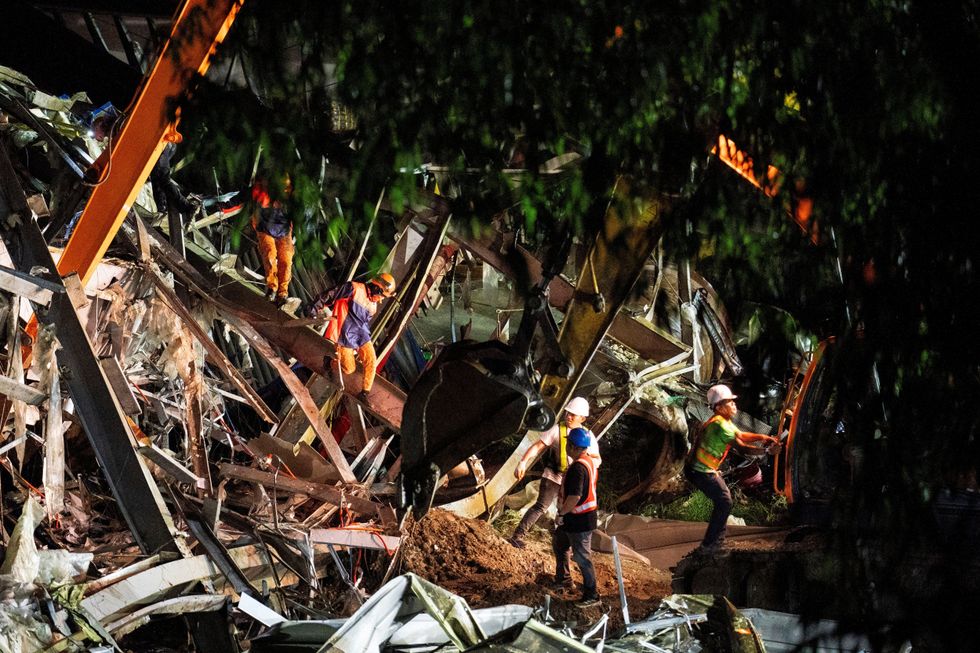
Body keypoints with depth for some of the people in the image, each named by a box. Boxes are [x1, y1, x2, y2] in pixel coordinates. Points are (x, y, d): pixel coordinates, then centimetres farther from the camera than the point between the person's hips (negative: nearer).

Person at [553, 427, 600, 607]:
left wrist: (561, 513, -18)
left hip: (579, 520, -11)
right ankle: (563, 579, 42)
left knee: (582, 557, -1)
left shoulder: (578, 467, -27)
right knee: (559, 543, 27)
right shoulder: (590, 461, 5)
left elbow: (575, 497, -32)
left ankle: (591, 596, 8)